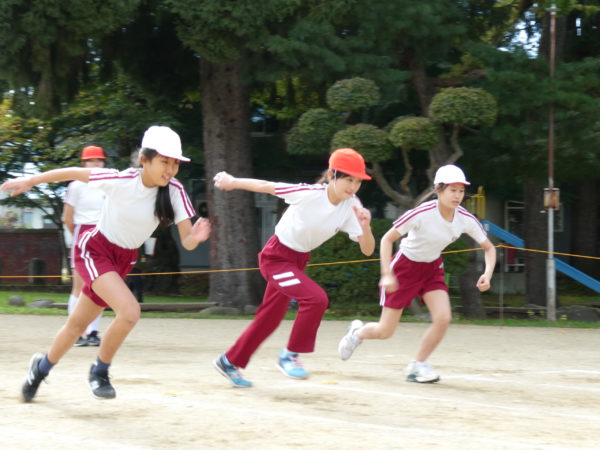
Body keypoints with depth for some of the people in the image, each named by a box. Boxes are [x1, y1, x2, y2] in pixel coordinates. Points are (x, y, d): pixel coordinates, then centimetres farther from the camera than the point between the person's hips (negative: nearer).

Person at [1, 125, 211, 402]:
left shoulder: (174, 191, -17)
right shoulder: (120, 181, -26)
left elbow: (186, 242, -19)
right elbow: (74, 173, -12)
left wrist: (196, 237, -43)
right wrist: (30, 181, -5)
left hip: (124, 260, 5)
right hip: (94, 250, -5)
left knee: (78, 324, 16)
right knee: (130, 311, -26)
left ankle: (42, 367, 43)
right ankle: (99, 372, -3)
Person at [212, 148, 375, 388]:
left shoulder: (351, 206, -15)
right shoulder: (310, 194, -29)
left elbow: (367, 250, -17)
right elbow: (265, 186, -16)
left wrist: (365, 226, -37)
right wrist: (232, 182, -4)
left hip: (299, 260, 7)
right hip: (275, 257, -7)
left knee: (269, 319, 16)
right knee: (316, 298, -26)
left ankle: (229, 361, 35)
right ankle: (290, 355, -8)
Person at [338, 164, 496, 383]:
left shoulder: (466, 220, -15)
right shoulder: (422, 214, -29)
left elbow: (489, 248, -2)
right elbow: (387, 239, -21)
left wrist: (487, 273, -21)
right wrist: (386, 274, -29)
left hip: (432, 268, 4)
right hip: (404, 266, -4)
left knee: (443, 318, -18)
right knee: (385, 331, -1)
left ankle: (418, 365, 3)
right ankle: (357, 332, 35)